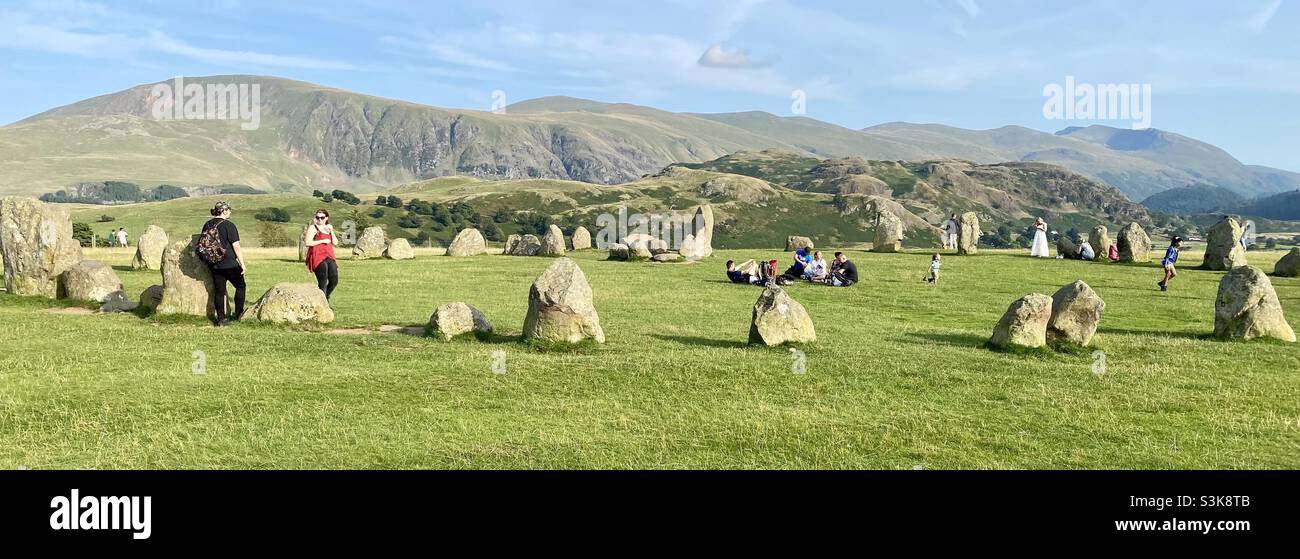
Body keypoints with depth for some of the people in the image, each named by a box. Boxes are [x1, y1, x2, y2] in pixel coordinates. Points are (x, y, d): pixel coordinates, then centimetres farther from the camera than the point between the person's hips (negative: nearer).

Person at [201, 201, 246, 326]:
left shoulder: (207, 225, 6)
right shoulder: (228, 225, -13)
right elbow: (236, 247, -14)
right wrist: (242, 264, -7)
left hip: (214, 265, 6)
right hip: (230, 264, -6)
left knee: (219, 291, 9)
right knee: (241, 286, 13)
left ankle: (221, 318, 9)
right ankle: (238, 313, 16)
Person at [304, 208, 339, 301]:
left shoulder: (328, 227, 20)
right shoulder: (313, 228, 1)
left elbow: (335, 242, 12)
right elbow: (307, 243, -10)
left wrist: (331, 231, 0)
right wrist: (322, 241, -11)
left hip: (329, 257, 6)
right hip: (318, 258, -6)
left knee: (334, 281, -1)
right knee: (323, 282, -12)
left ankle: (326, 297, 23)